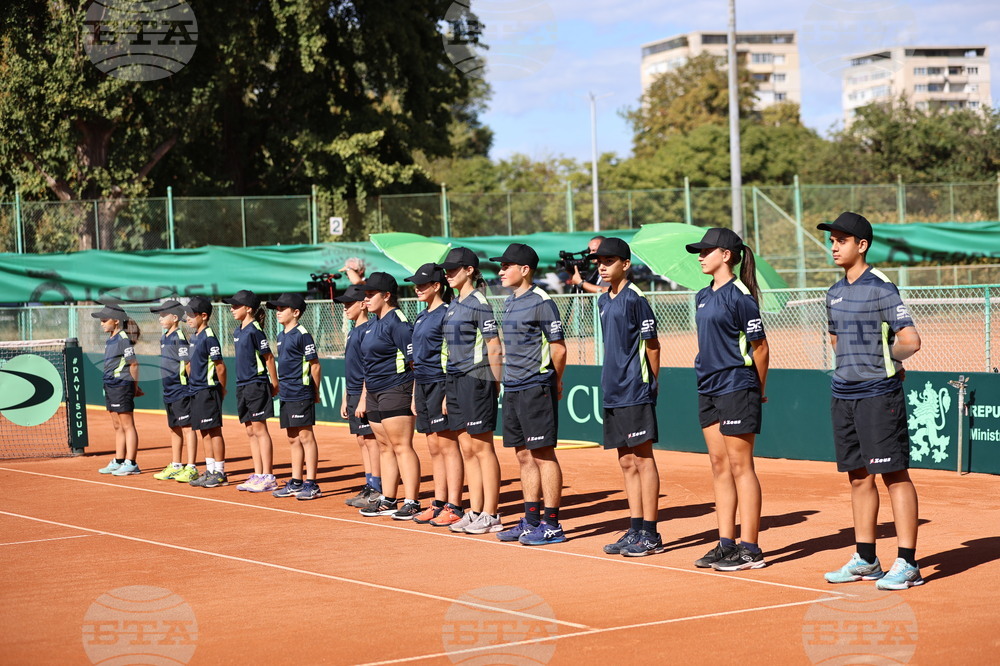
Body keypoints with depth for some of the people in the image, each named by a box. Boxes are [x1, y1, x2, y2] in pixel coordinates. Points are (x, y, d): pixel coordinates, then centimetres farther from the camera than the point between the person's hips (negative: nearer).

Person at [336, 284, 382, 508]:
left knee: (371, 440, -8)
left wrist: (363, 399, -20)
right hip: (353, 394, 10)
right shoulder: (352, 331, 17)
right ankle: (369, 487, 14)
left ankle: (377, 490, -7)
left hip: (365, 394, -10)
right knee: (362, 441, 10)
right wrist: (345, 398, 21)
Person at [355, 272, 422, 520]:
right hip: (375, 394, 10)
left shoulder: (396, 321, -11)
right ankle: (387, 501, 18)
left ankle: (411, 502, -9)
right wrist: (363, 398, 22)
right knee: (385, 447, 12)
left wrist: (415, 395, -21)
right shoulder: (373, 325, 17)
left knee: (401, 446, -10)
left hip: (396, 392, -10)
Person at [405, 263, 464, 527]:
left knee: (448, 445, -7)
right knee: (434, 448, 10)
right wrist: (415, 395, 19)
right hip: (423, 386, 9)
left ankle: (454, 507, -6)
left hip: (440, 384, -9)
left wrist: (449, 394, -20)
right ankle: (439, 503, 14)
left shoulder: (446, 315, -9)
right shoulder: (421, 318, 17)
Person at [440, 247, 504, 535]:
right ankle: (474, 512, 15)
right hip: (456, 381, 9)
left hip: (476, 379, -9)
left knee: (482, 447, -5)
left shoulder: (479, 303, -10)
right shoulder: (453, 305, 15)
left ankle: (490, 516, -1)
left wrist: (495, 386, -15)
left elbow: (494, 348, -13)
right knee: (467, 450, 10)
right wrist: (449, 387, 17)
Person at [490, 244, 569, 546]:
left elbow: (558, 348, -11)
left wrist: (553, 383, 0)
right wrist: (509, 380, 15)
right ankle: (531, 521, 18)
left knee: (543, 454, -5)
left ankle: (552, 525, -2)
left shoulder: (541, 302, -12)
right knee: (524, 456, 11)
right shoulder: (510, 302, 15)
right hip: (512, 389, 9)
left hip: (536, 388, -9)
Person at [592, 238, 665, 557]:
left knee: (642, 460, -5)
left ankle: (650, 535, -2)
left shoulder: (635, 298, -10)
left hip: (636, 393, -8)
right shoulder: (604, 301, 14)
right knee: (626, 464, 10)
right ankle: (635, 530, 15)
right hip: (613, 393, 8)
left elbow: (651, 344, -8)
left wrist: (652, 384, -5)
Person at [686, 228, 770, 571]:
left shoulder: (739, 295, -12)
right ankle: (726, 543, 15)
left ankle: (749, 549, -2)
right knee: (719, 466, 10)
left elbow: (760, 346, -9)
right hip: (708, 389, 8)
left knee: (740, 466, -5)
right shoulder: (703, 296, 13)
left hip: (736, 388, -8)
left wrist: (758, 391, -1)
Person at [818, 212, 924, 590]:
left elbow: (911, 340, -16)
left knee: (894, 474, -7)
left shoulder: (881, 288, -10)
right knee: (858, 477, 12)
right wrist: (852, 366, 13)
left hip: (878, 394, -8)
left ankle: (907, 564, -6)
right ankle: (865, 561, 20)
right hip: (843, 394, 8)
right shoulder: (835, 294, 14)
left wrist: (883, 359, 0)